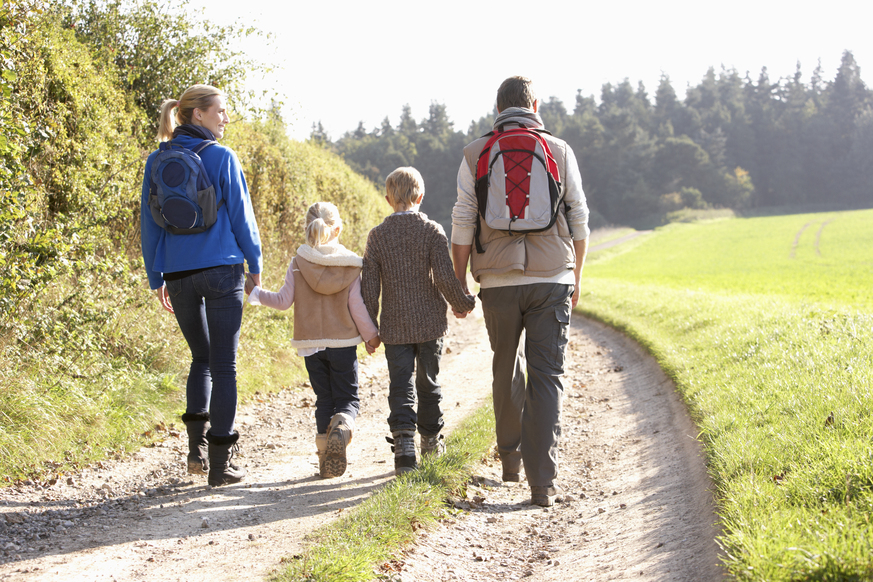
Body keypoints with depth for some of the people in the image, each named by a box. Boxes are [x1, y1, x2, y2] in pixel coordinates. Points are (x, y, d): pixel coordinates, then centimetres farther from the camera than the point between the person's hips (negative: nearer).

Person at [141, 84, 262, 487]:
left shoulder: (157, 162, 7)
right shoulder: (222, 158, -6)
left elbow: (149, 223, 9)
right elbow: (241, 215, -4)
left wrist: (157, 278, 15)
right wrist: (255, 266, 8)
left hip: (178, 274, 4)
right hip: (221, 271, -4)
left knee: (201, 358, 21)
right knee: (223, 365, 2)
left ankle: (197, 447, 8)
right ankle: (220, 463, 2)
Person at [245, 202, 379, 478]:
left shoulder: (298, 263, -5)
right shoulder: (351, 264, -5)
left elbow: (284, 301, -5)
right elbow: (357, 307, -6)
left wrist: (255, 292, 11)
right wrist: (371, 336, 8)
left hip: (311, 344, 1)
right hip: (343, 343, -1)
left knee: (324, 399, 12)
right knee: (348, 398, 8)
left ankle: (326, 458, 4)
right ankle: (342, 426, -26)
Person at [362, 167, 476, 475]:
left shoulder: (377, 235, -2)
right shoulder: (432, 231, -7)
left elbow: (369, 286, -2)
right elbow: (445, 278, -13)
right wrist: (464, 303, 4)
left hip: (395, 326, 0)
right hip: (430, 323, 0)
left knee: (400, 386, 0)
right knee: (428, 382, 15)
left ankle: (404, 443, -16)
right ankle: (431, 439, 28)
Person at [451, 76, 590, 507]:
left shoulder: (476, 154, 3)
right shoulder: (559, 151, 4)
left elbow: (463, 223, 0)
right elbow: (579, 219, 5)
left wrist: (459, 285, 6)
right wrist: (575, 277, 16)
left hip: (498, 280, 1)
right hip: (551, 278, -1)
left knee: (505, 369, 20)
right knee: (546, 377, -1)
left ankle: (510, 457, 34)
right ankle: (542, 481, -8)